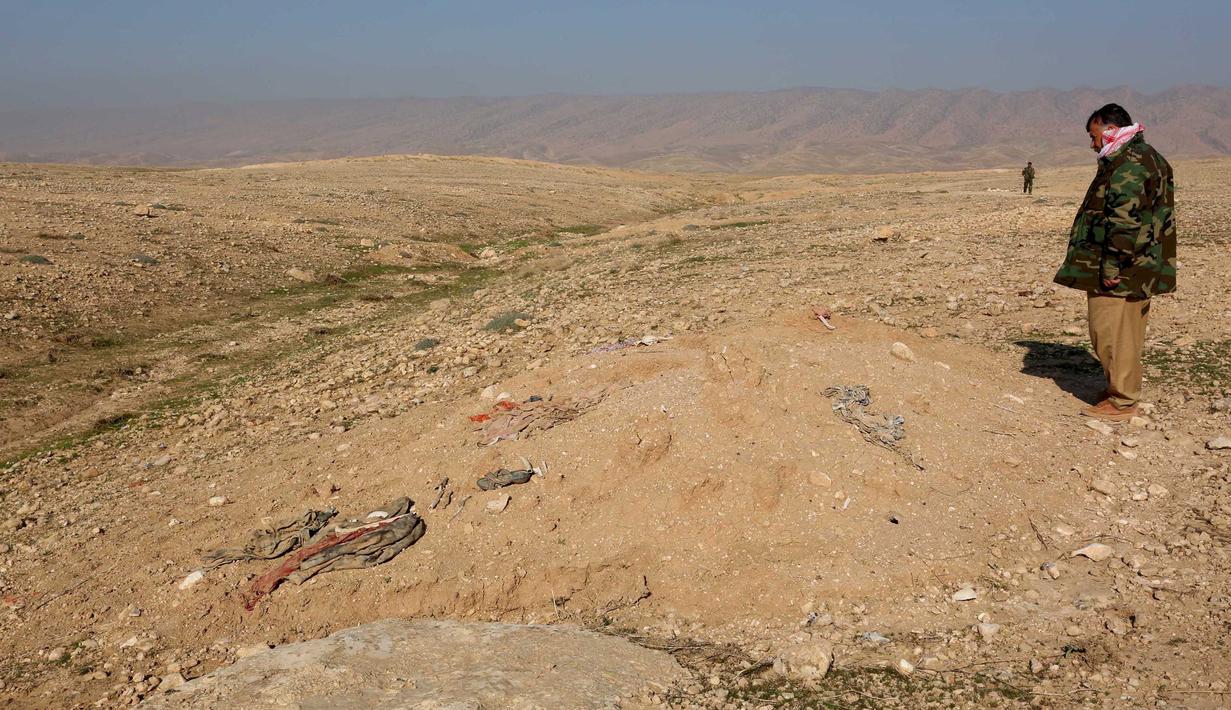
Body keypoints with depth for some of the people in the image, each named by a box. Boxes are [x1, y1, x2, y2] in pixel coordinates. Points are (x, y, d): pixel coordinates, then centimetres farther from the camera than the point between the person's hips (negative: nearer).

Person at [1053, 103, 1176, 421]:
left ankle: (1121, 402, 0)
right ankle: (1123, 391, 27)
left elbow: (1125, 220, -24)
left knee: (1112, 333, -5)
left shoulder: (1128, 164, -17)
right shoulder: (1146, 157, 18)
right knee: (1127, 333, 17)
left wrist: (1112, 266, -23)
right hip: (1139, 268, 11)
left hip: (1117, 272, -11)